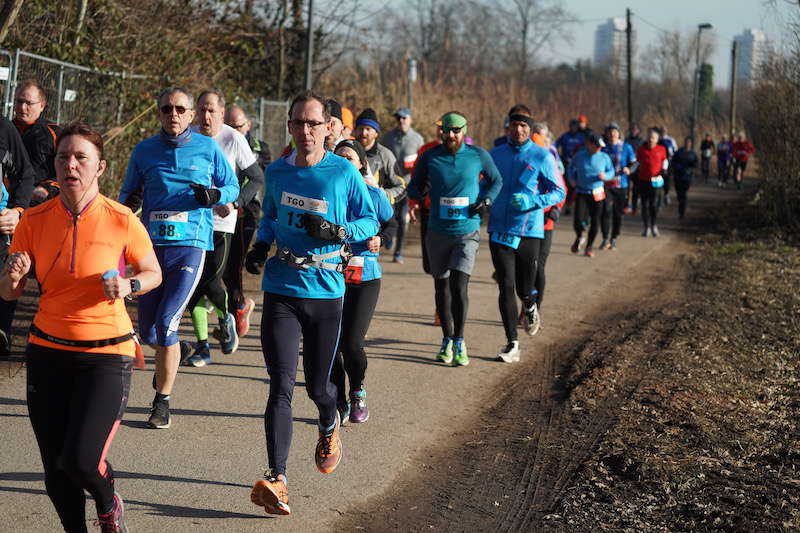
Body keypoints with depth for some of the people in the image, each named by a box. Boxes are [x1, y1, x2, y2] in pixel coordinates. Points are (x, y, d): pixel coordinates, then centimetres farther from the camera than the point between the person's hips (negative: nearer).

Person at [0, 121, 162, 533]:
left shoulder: (121, 221, -8)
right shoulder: (34, 220, -1)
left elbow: (153, 273, 7)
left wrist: (128, 286, -14)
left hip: (107, 353, -3)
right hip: (48, 352, 3)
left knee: (80, 459, -16)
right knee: (55, 472, 5)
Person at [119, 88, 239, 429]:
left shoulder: (208, 148, 3)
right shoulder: (144, 151, 8)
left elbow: (232, 186, 12)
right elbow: (128, 194, 17)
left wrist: (214, 195, -9)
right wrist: (128, 203, -6)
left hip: (190, 244, -3)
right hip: (152, 244, 3)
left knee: (167, 321, -14)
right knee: (147, 330, 6)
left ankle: (163, 401, -3)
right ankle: (166, 367, 40)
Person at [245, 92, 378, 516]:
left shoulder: (344, 173, -4)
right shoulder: (277, 172, 6)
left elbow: (370, 220, 3)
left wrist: (336, 232, -15)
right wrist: (261, 245, 6)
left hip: (326, 292, -1)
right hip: (281, 292, 1)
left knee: (317, 386, 10)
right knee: (281, 385, -11)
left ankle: (329, 427, 47)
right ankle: (276, 480, -15)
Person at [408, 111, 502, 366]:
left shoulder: (478, 155, -2)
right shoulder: (429, 157, -1)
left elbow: (496, 180, 13)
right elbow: (412, 188, 5)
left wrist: (487, 200, -6)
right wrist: (420, 191, -18)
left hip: (467, 232, -2)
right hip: (437, 232, 2)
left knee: (458, 285, -14)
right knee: (441, 287, 10)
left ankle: (459, 342, -3)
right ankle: (447, 340, 25)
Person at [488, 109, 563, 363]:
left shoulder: (542, 157, -3)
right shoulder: (495, 155, 7)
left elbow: (559, 192, -1)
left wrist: (532, 202, -18)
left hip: (529, 231, -2)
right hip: (499, 232, 2)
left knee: (524, 289, 6)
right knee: (506, 288, -6)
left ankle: (530, 308, 44)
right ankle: (512, 344, 0)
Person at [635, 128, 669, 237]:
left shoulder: (661, 149, 1)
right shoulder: (641, 149, 3)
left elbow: (665, 161, 14)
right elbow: (637, 162, 16)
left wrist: (662, 173, 2)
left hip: (656, 181, -1)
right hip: (643, 181, 2)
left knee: (654, 205, -8)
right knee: (645, 205, 3)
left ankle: (654, 225, 15)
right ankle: (647, 227, 13)